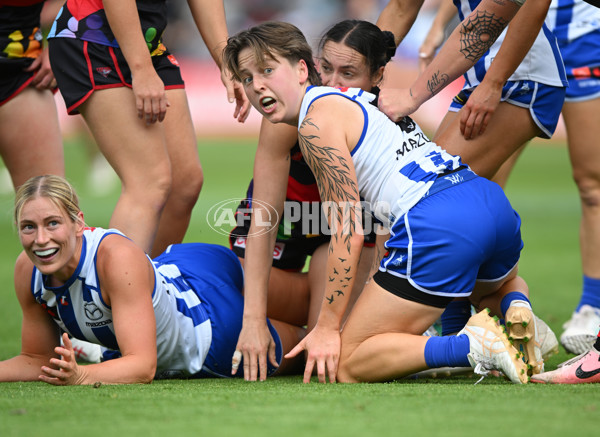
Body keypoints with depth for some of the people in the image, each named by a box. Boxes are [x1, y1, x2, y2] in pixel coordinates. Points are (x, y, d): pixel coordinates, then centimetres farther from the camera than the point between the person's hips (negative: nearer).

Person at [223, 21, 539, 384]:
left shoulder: (317, 120, -3)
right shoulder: (349, 99, 27)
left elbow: (348, 233, -7)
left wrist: (327, 326, -4)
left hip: (439, 226, -9)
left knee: (344, 366, -1)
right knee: (502, 284, 46)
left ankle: (473, 346, -20)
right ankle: (517, 310, 9)